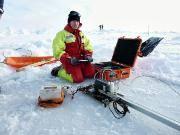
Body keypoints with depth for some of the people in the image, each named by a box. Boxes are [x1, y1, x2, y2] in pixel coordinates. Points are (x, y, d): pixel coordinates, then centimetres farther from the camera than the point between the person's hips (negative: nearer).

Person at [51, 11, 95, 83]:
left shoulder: (81, 34, 19)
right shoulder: (62, 34, -2)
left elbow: (88, 47, 20)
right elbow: (58, 51, -9)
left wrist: (88, 55, -1)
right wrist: (69, 59, -21)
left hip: (81, 59, 6)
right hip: (69, 61, -5)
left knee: (91, 74, -13)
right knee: (78, 79, -22)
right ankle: (60, 71, 2)